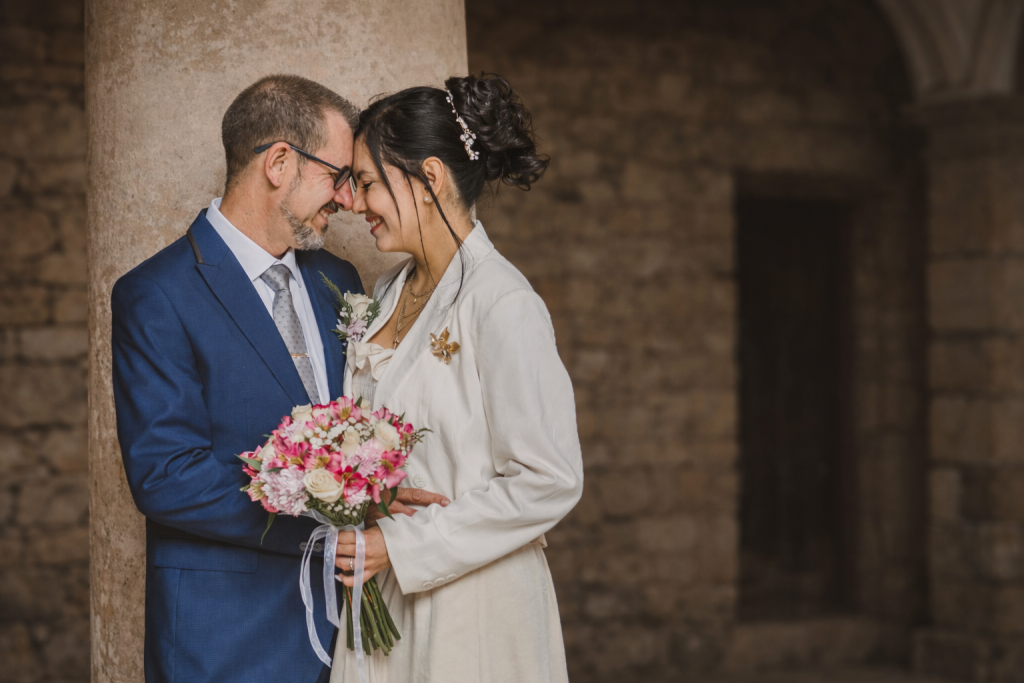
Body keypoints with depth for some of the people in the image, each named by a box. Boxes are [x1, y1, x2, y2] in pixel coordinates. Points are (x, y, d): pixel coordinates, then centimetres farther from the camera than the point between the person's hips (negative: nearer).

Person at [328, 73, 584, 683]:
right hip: (383, 602, 7)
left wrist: (401, 546, -17)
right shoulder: (390, 293, 8)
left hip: (475, 615, -7)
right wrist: (356, 529, 2)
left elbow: (550, 481, -20)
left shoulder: (503, 305, -16)